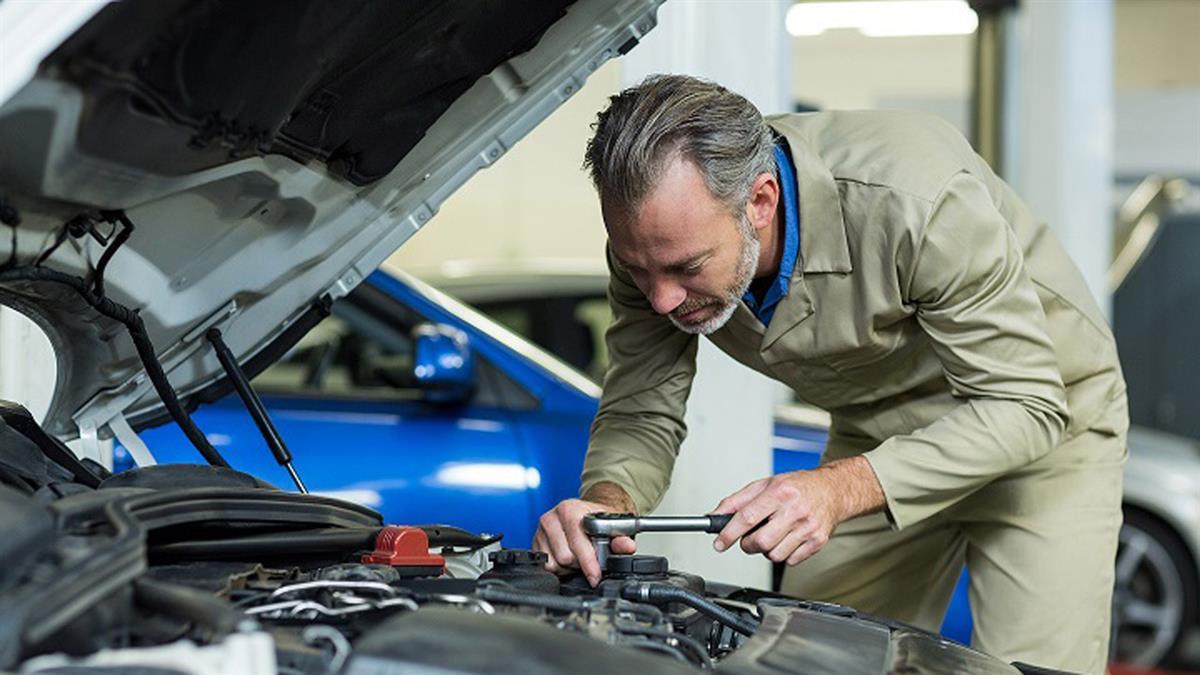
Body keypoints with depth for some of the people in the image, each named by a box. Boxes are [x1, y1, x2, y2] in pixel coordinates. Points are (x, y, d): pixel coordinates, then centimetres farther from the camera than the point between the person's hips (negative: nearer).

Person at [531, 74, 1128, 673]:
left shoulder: (918, 202, -38)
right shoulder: (655, 232, -22)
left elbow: (1025, 405, -33)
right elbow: (641, 414, -11)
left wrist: (840, 488, -44)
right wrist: (607, 500, -35)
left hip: (1043, 414, -4)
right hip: (879, 432, 5)